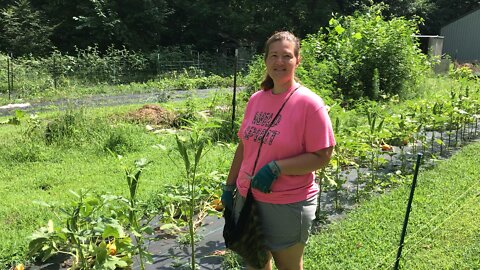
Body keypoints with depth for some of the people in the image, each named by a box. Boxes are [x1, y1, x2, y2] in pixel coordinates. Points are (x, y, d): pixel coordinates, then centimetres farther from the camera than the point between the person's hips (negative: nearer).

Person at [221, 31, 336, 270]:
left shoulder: (309, 103, -13)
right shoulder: (256, 99, 4)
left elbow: (322, 157, -15)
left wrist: (276, 168, -24)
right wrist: (229, 186, 11)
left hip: (288, 205, -5)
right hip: (247, 198, 6)